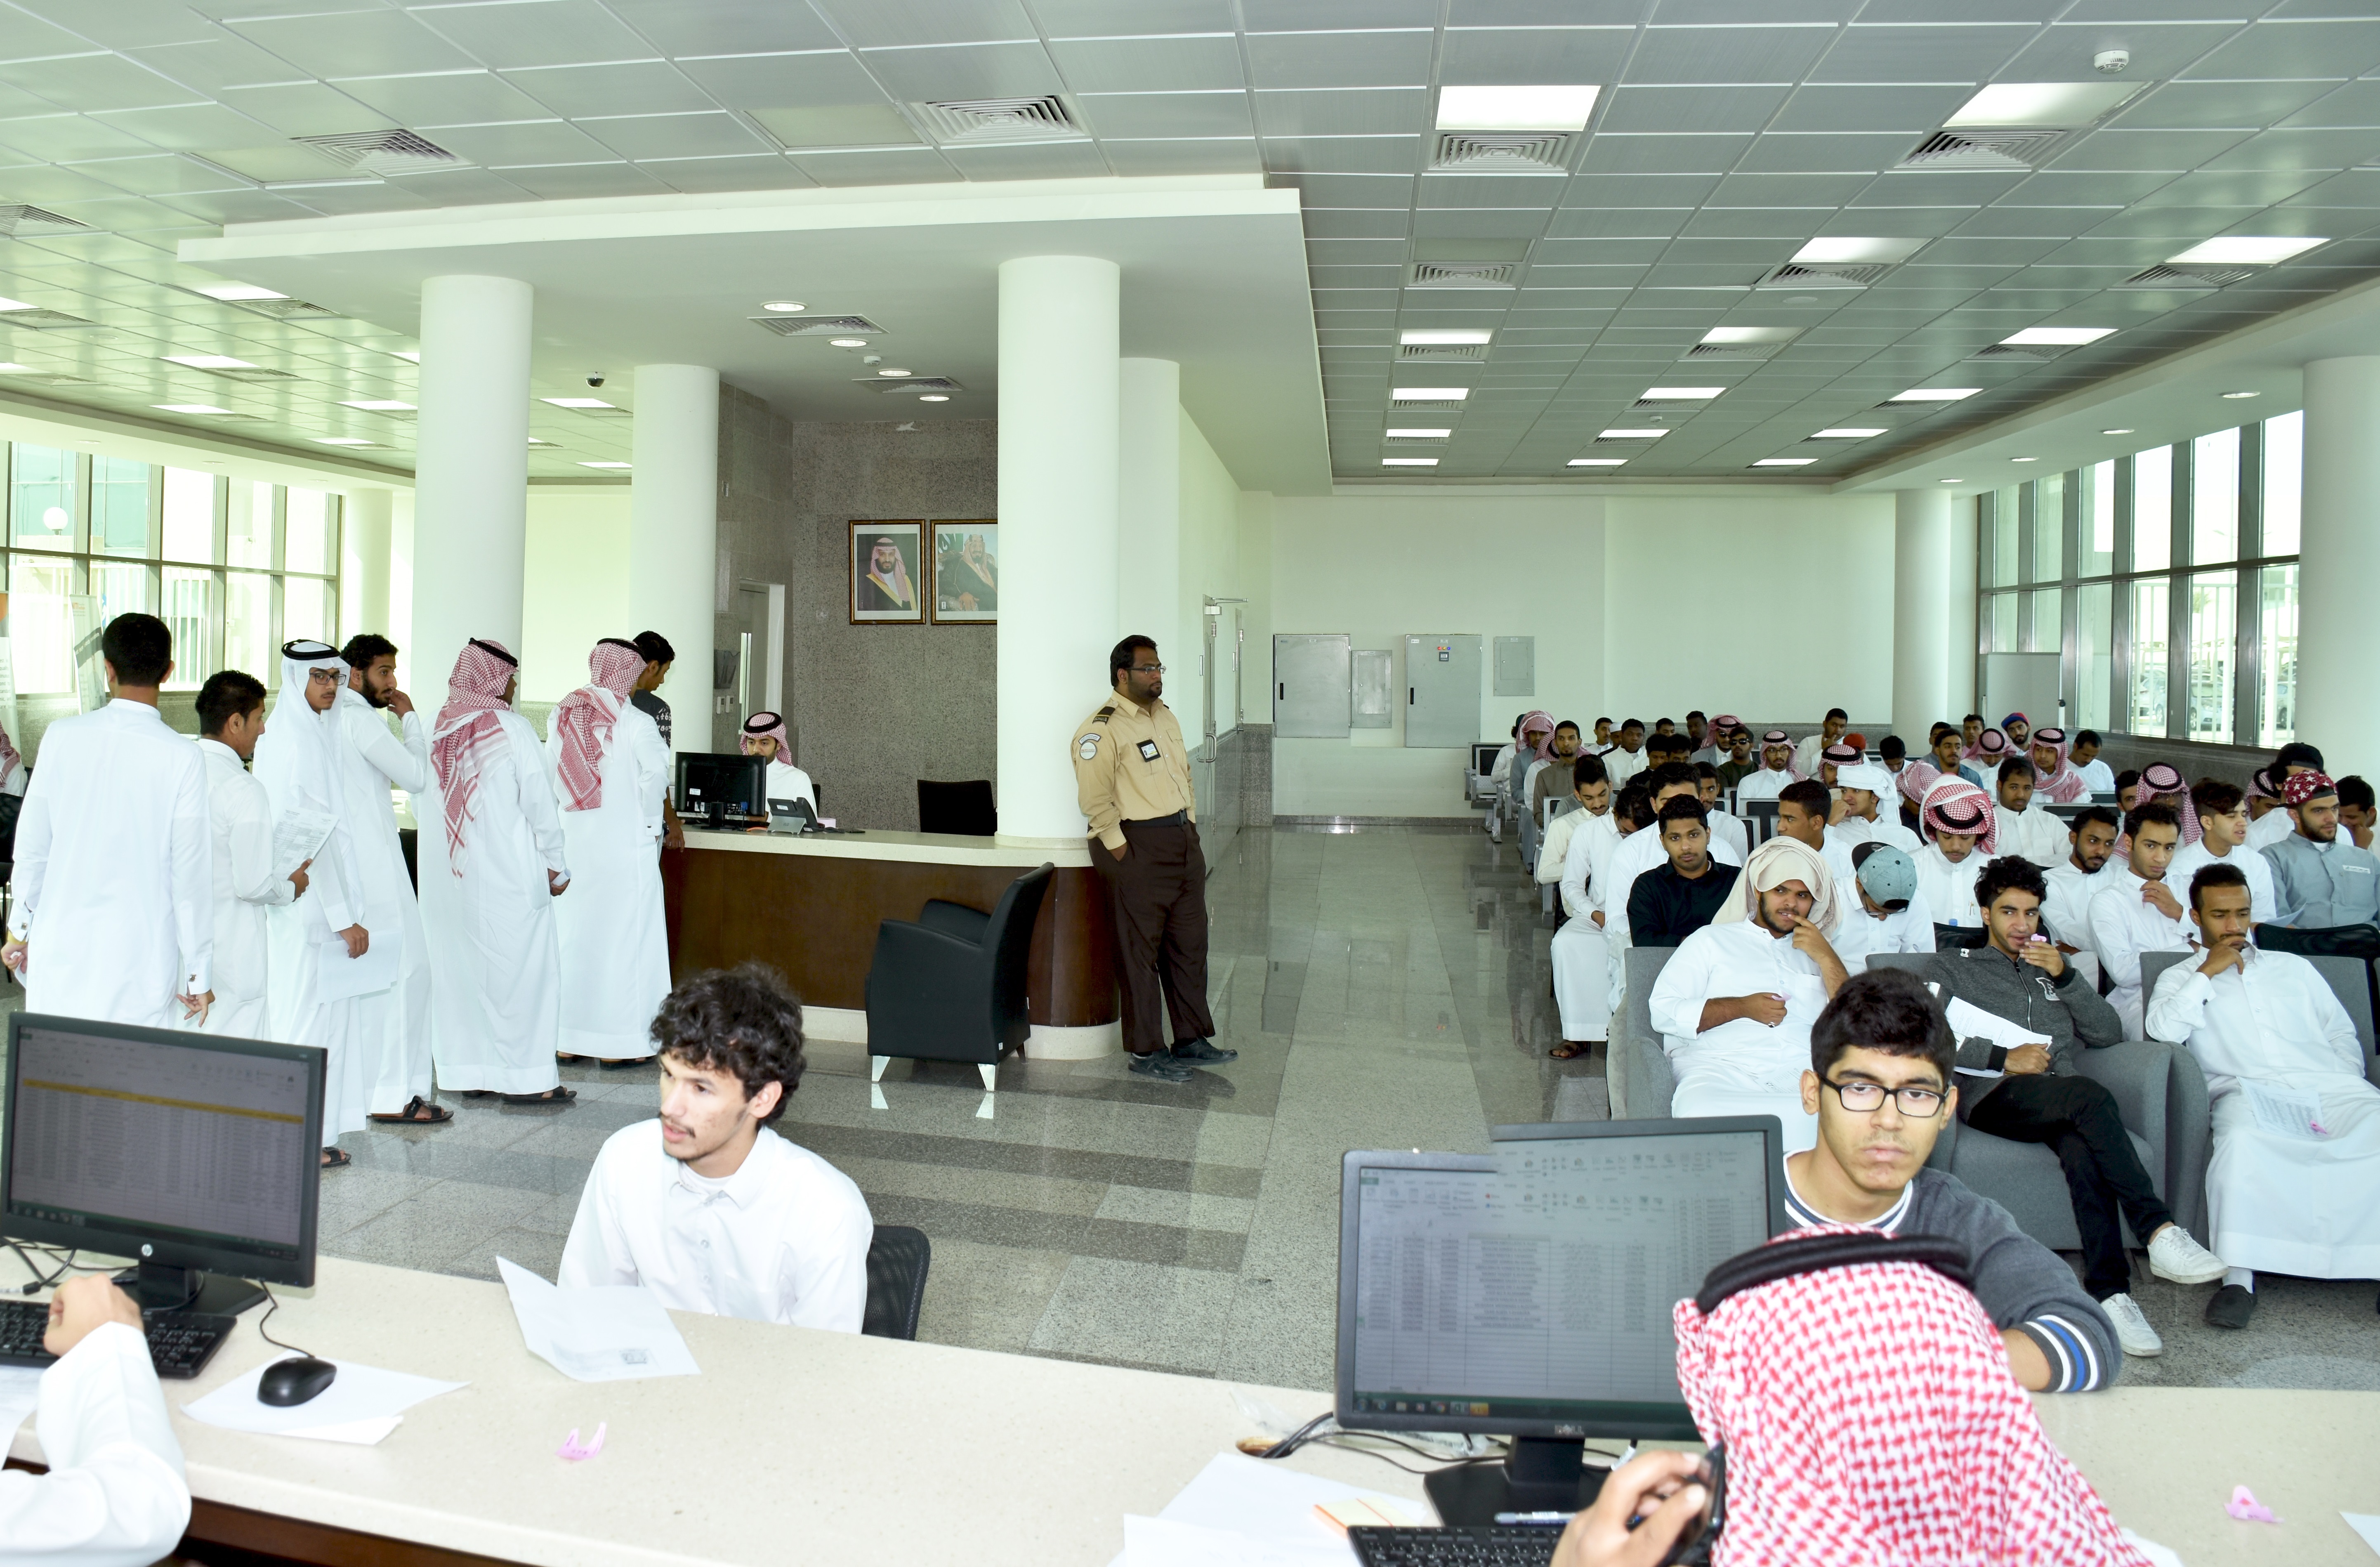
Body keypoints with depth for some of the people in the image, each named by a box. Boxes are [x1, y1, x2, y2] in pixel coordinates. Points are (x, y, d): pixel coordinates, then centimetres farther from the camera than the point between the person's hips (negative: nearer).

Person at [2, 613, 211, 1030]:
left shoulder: (62, 737, -2)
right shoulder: (182, 757, -11)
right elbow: (190, 872, -7)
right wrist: (198, 971, 1)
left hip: (60, 946, 3)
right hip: (140, 955, -3)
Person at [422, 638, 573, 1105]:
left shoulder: (438, 729, 5)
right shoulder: (511, 728, -10)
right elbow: (539, 802, -8)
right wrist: (555, 865, 2)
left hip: (445, 872, 6)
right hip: (508, 870, -6)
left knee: (457, 965, 11)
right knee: (522, 966, 1)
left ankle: (467, 1071, 18)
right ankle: (525, 1077, 3)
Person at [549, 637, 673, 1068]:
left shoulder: (561, 717, 6)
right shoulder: (633, 722, -10)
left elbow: (549, 774, 4)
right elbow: (655, 769, -20)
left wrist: (569, 809, 13)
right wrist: (650, 820, -6)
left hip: (571, 839, 5)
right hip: (623, 842, -5)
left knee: (570, 935, 13)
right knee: (622, 936, 2)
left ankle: (566, 1039, 20)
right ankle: (617, 1043, 6)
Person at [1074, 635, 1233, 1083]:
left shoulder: (1164, 716, 15)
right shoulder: (1102, 729, -14)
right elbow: (1095, 799, -18)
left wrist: (1190, 826, 14)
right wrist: (1120, 850, -17)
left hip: (1183, 840, 9)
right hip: (1138, 848, -9)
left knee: (1189, 943, 12)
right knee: (1139, 950, -1)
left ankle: (1192, 1039, 22)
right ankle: (1145, 1053, 7)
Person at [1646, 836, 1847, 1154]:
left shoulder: (1817, 955, 30)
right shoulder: (1712, 940, 21)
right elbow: (1662, 1012, 7)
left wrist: (1826, 957, 6)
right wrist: (1743, 1007, -3)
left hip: (1804, 1071, 3)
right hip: (1721, 1067, -2)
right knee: (1701, 1115, -39)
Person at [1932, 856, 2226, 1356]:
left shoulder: (2053, 967, 33)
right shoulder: (1954, 967, 21)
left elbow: (2109, 1034, 19)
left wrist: (2065, 976, 6)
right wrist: (2004, 1058, -7)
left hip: (2063, 1104, 3)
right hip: (1996, 1097, -3)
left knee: (2083, 1148, -34)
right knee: (2089, 1094, -35)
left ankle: (2110, 1295, -41)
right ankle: (2161, 1232, -39)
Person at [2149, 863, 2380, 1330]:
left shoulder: (2295, 968, 30)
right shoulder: (2181, 977, 20)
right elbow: (2163, 1030, -1)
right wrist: (2209, 972, 2)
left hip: (2329, 1088, 3)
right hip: (2251, 1093, -3)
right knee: (2243, 1140, -38)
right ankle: (2239, 1277, -36)